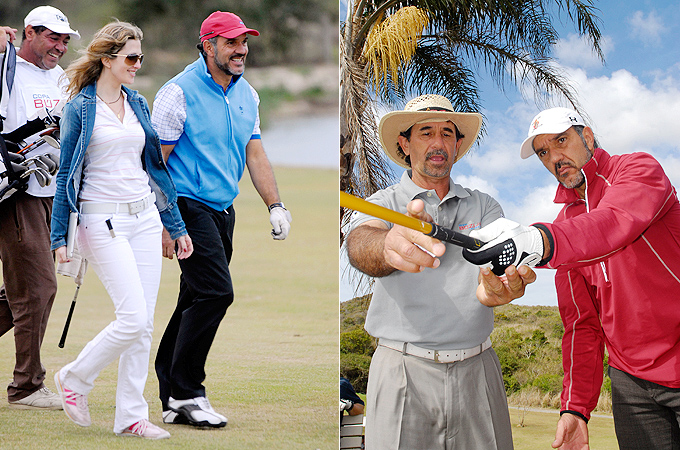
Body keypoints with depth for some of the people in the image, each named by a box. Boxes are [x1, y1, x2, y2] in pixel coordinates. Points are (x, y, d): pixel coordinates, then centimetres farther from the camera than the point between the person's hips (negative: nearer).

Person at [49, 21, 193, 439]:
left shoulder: (138, 105, 13)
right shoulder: (80, 109, -5)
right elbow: (67, 174, -4)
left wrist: (177, 226, 18)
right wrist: (60, 237, -7)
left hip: (145, 218, 6)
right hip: (103, 222, -6)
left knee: (145, 322, 2)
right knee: (134, 318, -14)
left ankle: (131, 416, 8)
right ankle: (75, 378, 8)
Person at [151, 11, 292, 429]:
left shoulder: (247, 94, 12)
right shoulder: (180, 92, -11)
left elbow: (255, 154, 16)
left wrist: (276, 206, 5)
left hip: (224, 212, 8)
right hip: (189, 206, -8)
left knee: (197, 302, 9)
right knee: (215, 293, -17)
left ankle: (173, 400, 15)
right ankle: (185, 393, -8)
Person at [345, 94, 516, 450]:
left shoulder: (484, 207, 13)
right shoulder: (381, 204, 5)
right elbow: (360, 246, -19)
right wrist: (389, 246, -46)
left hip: (476, 370, 2)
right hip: (404, 373, -2)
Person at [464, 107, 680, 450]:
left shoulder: (638, 169, -5)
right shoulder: (566, 223, 14)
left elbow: (616, 222, -29)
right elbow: (581, 323, 11)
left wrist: (539, 241, -47)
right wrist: (575, 407, -1)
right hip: (632, 380, 5)